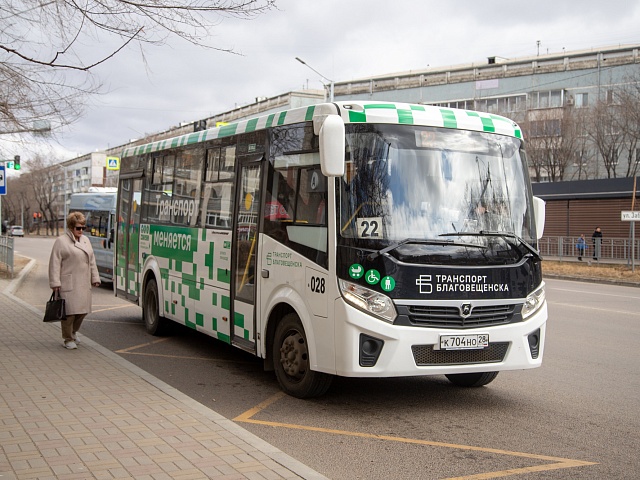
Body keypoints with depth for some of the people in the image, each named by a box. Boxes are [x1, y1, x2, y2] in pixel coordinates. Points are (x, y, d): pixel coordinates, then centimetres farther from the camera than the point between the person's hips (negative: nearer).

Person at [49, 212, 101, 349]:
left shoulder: (86, 240, 16)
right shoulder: (61, 241, -4)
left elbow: (92, 261, 21)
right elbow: (55, 263, -7)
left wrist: (95, 278, 16)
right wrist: (55, 283, -12)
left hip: (84, 284, 6)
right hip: (68, 285, -6)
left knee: (83, 310, 9)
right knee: (69, 311, -6)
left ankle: (73, 331, 33)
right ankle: (68, 339, 6)